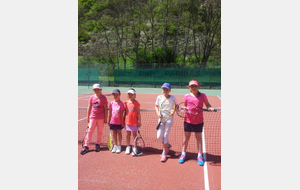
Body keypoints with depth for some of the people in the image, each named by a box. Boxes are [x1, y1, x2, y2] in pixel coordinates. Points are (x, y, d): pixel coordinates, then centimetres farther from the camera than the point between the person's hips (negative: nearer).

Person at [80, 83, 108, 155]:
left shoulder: (103, 98, -4)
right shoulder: (91, 97, 3)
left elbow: (106, 109, -3)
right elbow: (89, 108, 9)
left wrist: (105, 118, -4)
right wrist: (88, 117, 11)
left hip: (101, 118, -2)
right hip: (93, 117, 2)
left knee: (99, 131, 9)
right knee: (90, 131, 2)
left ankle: (97, 145, 25)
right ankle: (86, 146, 6)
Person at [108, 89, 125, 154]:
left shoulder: (121, 104, -9)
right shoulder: (111, 103, 0)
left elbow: (122, 114, -7)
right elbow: (110, 113, 6)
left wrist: (122, 122, -7)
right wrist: (108, 121, 7)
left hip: (119, 122, -3)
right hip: (112, 122, 3)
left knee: (119, 133, 9)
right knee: (114, 133, 12)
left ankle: (119, 146, 19)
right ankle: (115, 146, 25)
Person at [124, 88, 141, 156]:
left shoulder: (136, 103, -7)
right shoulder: (126, 103, 3)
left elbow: (138, 113, -4)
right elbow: (125, 112, 10)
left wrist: (139, 121, -6)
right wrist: (123, 120, 8)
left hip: (134, 122, -3)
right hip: (127, 122, 4)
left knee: (134, 135, 7)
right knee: (128, 134, 14)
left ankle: (134, 148, 18)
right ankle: (128, 147, 27)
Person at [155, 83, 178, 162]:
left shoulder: (172, 98, -5)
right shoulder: (159, 97, 2)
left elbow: (176, 106, 5)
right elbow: (156, 106, 12)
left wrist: (174, 111, -15)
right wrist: (158, 113, -7)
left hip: (169, 119, -3)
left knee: (165, 136, -2)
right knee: (159, 136, -1)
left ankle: (164, 153, 17)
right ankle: (167, 145, 32)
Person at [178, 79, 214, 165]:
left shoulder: (202, 96, -5)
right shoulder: (186, 96, -3)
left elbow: (207, 105, 4)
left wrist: (210, 108, -16)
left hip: (199, 121, -1)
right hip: (188, 121, 1)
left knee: (199, 138, 10)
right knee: (186, 137, 12)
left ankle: (200, 156, 24)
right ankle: (183, 154, 28)